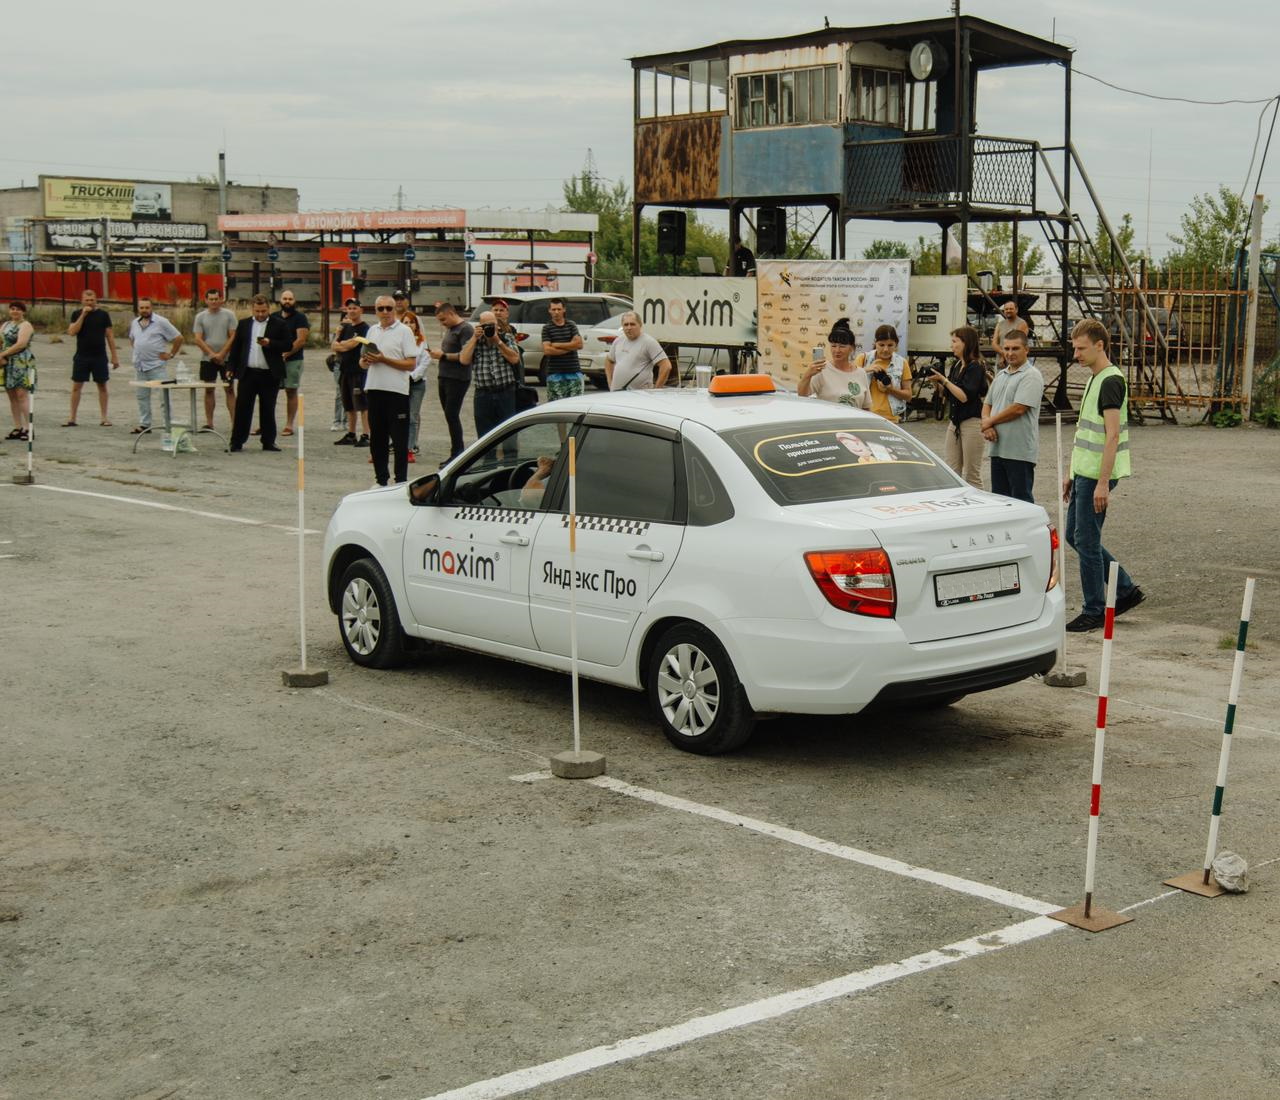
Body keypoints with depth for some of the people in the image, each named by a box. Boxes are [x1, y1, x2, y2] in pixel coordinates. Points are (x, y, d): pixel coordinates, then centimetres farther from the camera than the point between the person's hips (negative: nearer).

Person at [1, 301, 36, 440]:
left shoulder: (25, 325, -5)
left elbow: (21, 344, -17)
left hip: (22, 363, -8)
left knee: (22, 394, -13)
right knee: (12, 395, 6)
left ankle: (28, 428, -12)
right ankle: (17, 428, 10)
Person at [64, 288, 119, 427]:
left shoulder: (103, 314, 2)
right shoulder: (77, 314, 3)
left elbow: (110, 336, 4)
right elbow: (72, 332, -12)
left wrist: (114, 356, 0)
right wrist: (83, 315, -16)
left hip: (99, 357, 0)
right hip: (81, 357, 0)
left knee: (102, 386, 5)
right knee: (76, 386, 2)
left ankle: (104, 417, 12)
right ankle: (72, 418, 7)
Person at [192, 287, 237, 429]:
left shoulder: (229, 315, -1)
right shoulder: (200, 317, 3)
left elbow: (233, 336, -6)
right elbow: (198, 339, -2)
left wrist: (221, 354, -12)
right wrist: (212, 354, -12)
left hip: (226, 358, -2)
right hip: (208, 359, 2)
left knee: (230, 389, -1)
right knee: (209, 390, 6)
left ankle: (234, 421, 0)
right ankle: (209, 422, 11)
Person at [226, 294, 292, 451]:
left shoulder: (279, 324, 2)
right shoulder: (244, 324, 10)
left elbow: (288, 345, -3)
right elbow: (235, 348, 12)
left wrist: (270, 343, -17)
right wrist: (233, 369, 5)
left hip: (270, 375, -2)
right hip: (248, 373, 2)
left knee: (268, 410, 6)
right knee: (242, 408, 0)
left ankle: (268, 442, 14)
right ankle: (236, 442, 5)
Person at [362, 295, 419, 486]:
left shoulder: (404, 331, -4)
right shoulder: (372, 331, 14)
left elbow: (411, 364, -11)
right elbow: (363, 362, 19)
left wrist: (383, 360, -16)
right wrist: (366, 360, -4)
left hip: (396, 390, -6)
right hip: (374, 389, 6)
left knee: (399, 440, -2)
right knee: (376, 438, 10)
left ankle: (401, 482, 3)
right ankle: (380, 480, 18)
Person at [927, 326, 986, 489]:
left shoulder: (976, 367, -13)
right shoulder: (956, 365, 11)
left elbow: (965, 396, -22)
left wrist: (944, 380, -17)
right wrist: (937, 383, 2)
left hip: (972, 422, -8)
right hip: (955, 421, 8)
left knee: (971, 475, -2)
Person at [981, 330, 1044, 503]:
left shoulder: (1031, 376, -10)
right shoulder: (1001, 375, 17)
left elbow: (1018, 409, -19)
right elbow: (987, 404, 19)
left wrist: (989, 421, -7)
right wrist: (987, 427, -2)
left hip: (1020, 451, -8)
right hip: (997, 448, 8)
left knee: (1021, 500, -4)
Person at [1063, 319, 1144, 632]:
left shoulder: (1111, 381, -16)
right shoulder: (1093, 379, 15)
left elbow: (1112, 435, -21)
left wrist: (1103, 482, -24)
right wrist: (1071, 473, 21)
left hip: (1097, 476, -10)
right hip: (1083, 473, 10)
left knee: (1086, 541, -3)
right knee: (1074, 536, 14)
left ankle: (1094, 611, 7)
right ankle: (1126, 589, 23)